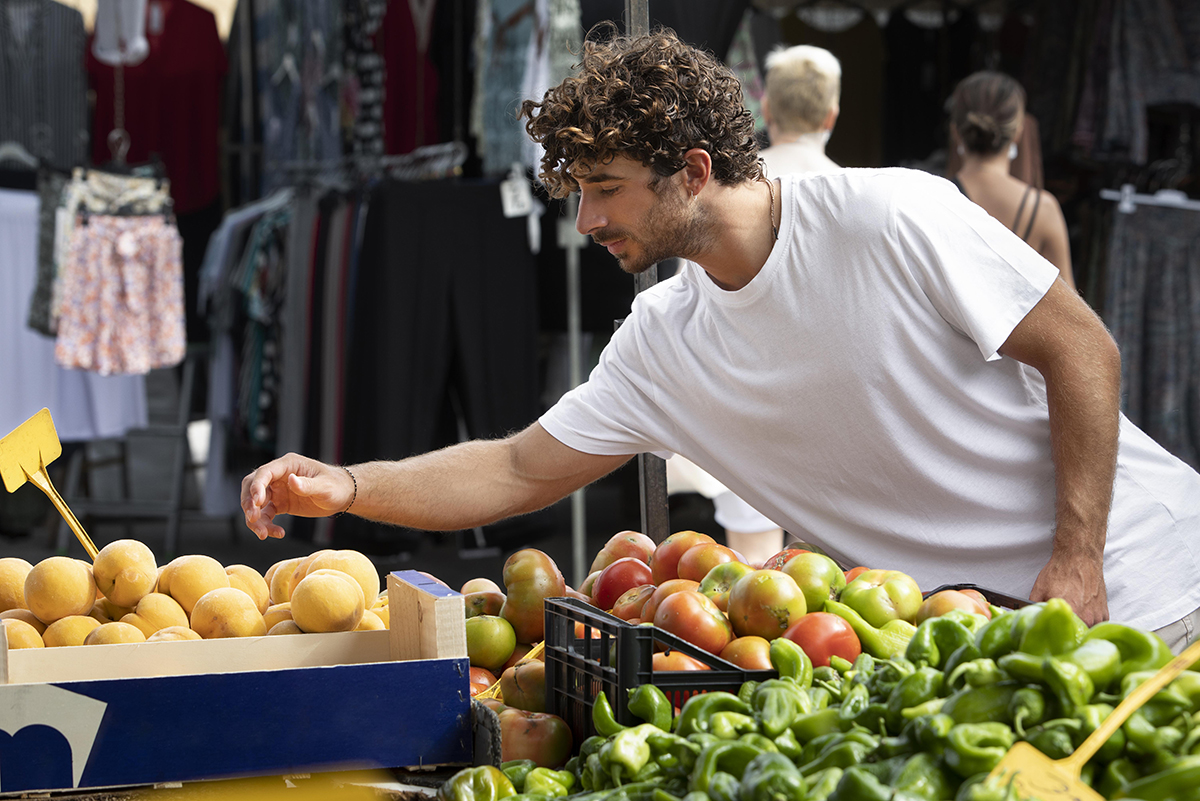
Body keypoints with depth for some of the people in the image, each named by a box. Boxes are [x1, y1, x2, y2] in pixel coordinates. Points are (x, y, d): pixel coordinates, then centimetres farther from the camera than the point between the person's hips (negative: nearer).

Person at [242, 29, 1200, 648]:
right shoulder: (659, 346, -1)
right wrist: (346, 486, -9)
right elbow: (520, 471, 4)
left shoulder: (887, 217, -18)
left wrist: (1077, 563, -18)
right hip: (952, 630, 5)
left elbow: (1083, 351, -13)